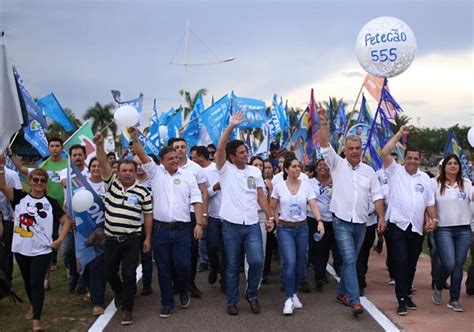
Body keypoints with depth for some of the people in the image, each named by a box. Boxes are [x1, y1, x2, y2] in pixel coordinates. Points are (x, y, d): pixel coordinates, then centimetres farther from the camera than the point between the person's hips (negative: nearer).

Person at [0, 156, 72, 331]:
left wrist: (59, 240, -12)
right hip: (21, 249, 3)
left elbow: (66, 221, -2)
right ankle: (33, 305, 45)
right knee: (27, 281, 20)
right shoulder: (20, 197, 0)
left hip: (42, 250, -3)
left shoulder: (51, 202, -3)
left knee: (37, 282, -5)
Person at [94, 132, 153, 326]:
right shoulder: (111, 183, 1)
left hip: (132, 240, -2)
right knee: (109, 273, 14)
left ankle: (127, 310, 8)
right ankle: (119, 293, 45)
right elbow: (103, 164, -12)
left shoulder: (143, 191, -2)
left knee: (129, 275, -3)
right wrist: (99, 145, -28)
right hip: (111, 239, 2)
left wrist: (148, 238, 0)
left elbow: (148, 215, 3)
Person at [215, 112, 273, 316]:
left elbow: (261, 196, 10)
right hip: (231, 225, -2)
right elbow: (220, 149, -17)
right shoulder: (225, 169, -1)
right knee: (232, 266, 7)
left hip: (252, 225, 2)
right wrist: (231, 126, -21)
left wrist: (269, 216, 2)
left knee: (257, 261, -5)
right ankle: (232, 301, 21)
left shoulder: (255, 171, 9)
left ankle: (251, 294, 18)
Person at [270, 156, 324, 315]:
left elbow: (313, 205, -11)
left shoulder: (306, 185, -1)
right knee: (290, 262, -15)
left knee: (300, 263, 9)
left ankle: (294, 293, 30)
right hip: (284, 228, -3)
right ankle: (289, 299, -8)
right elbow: (272, 209, 6)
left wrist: (319, 221, -26)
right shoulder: (279, 187, -4)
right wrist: (276, 222, 1)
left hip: (302, 227, 3)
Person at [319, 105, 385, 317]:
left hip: (361, 222, 4)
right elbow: (325, 146, -12)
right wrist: (324, 124, -23)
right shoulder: (337, 164, 0)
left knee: (350, 260, 14)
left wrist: (381, 217, -2)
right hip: (342, 221, -4)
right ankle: (355, 301, -14)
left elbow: (376, 196, 8)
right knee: (349, 260, -12)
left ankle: (342, 293, 28)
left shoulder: (368, 171, 9)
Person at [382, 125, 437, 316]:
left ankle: (407, 294, 25)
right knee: (400, 262, -9)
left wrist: (433, 219, 0)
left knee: (411, 264, 11)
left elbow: (430, 202, 14)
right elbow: (385, 152, -11)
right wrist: (399, 134, -6)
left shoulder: (425, 178, 13)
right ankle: (402, 300, -5)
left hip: (417, 228, 4)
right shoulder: (395, 171, 2)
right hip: (397, 225, -4)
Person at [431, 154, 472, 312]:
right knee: (449, 264, -12)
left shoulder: (466, 183, 7)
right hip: (443, 229, -3)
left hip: (464, 229, 3)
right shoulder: (435, 183, 2)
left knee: (458, 265, 4)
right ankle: (438, 288, 18)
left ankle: (454, 300, 16)